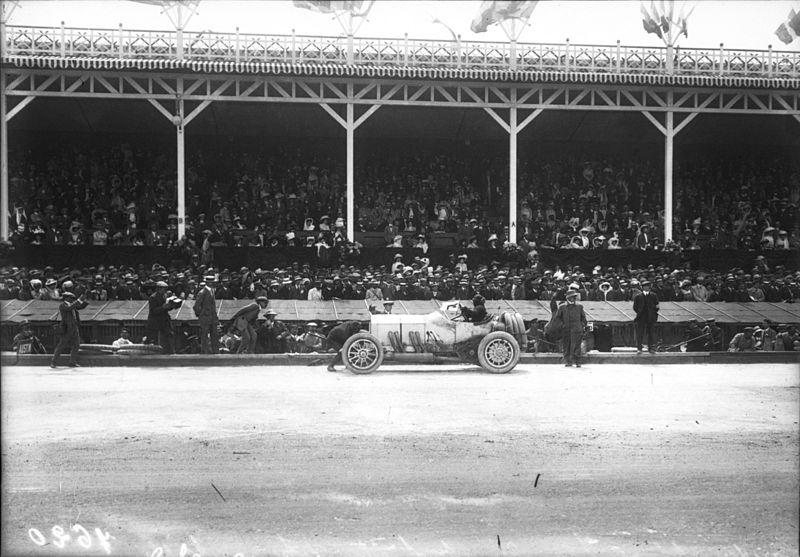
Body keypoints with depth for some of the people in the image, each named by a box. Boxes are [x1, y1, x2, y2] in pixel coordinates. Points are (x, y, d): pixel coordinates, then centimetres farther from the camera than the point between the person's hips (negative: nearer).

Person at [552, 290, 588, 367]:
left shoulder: (579, 306, 10)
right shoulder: (562, 307, 6)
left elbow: (583, 317, 21)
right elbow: (557, 318, 9)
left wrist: (583, 325, 8)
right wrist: (561, 324, -2)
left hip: (576, 329, 0)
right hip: (566, 330, 0)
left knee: (576, 345, -8)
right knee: (566, 346, 4)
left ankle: (577, 362, -6)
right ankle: (567, 361, 12)